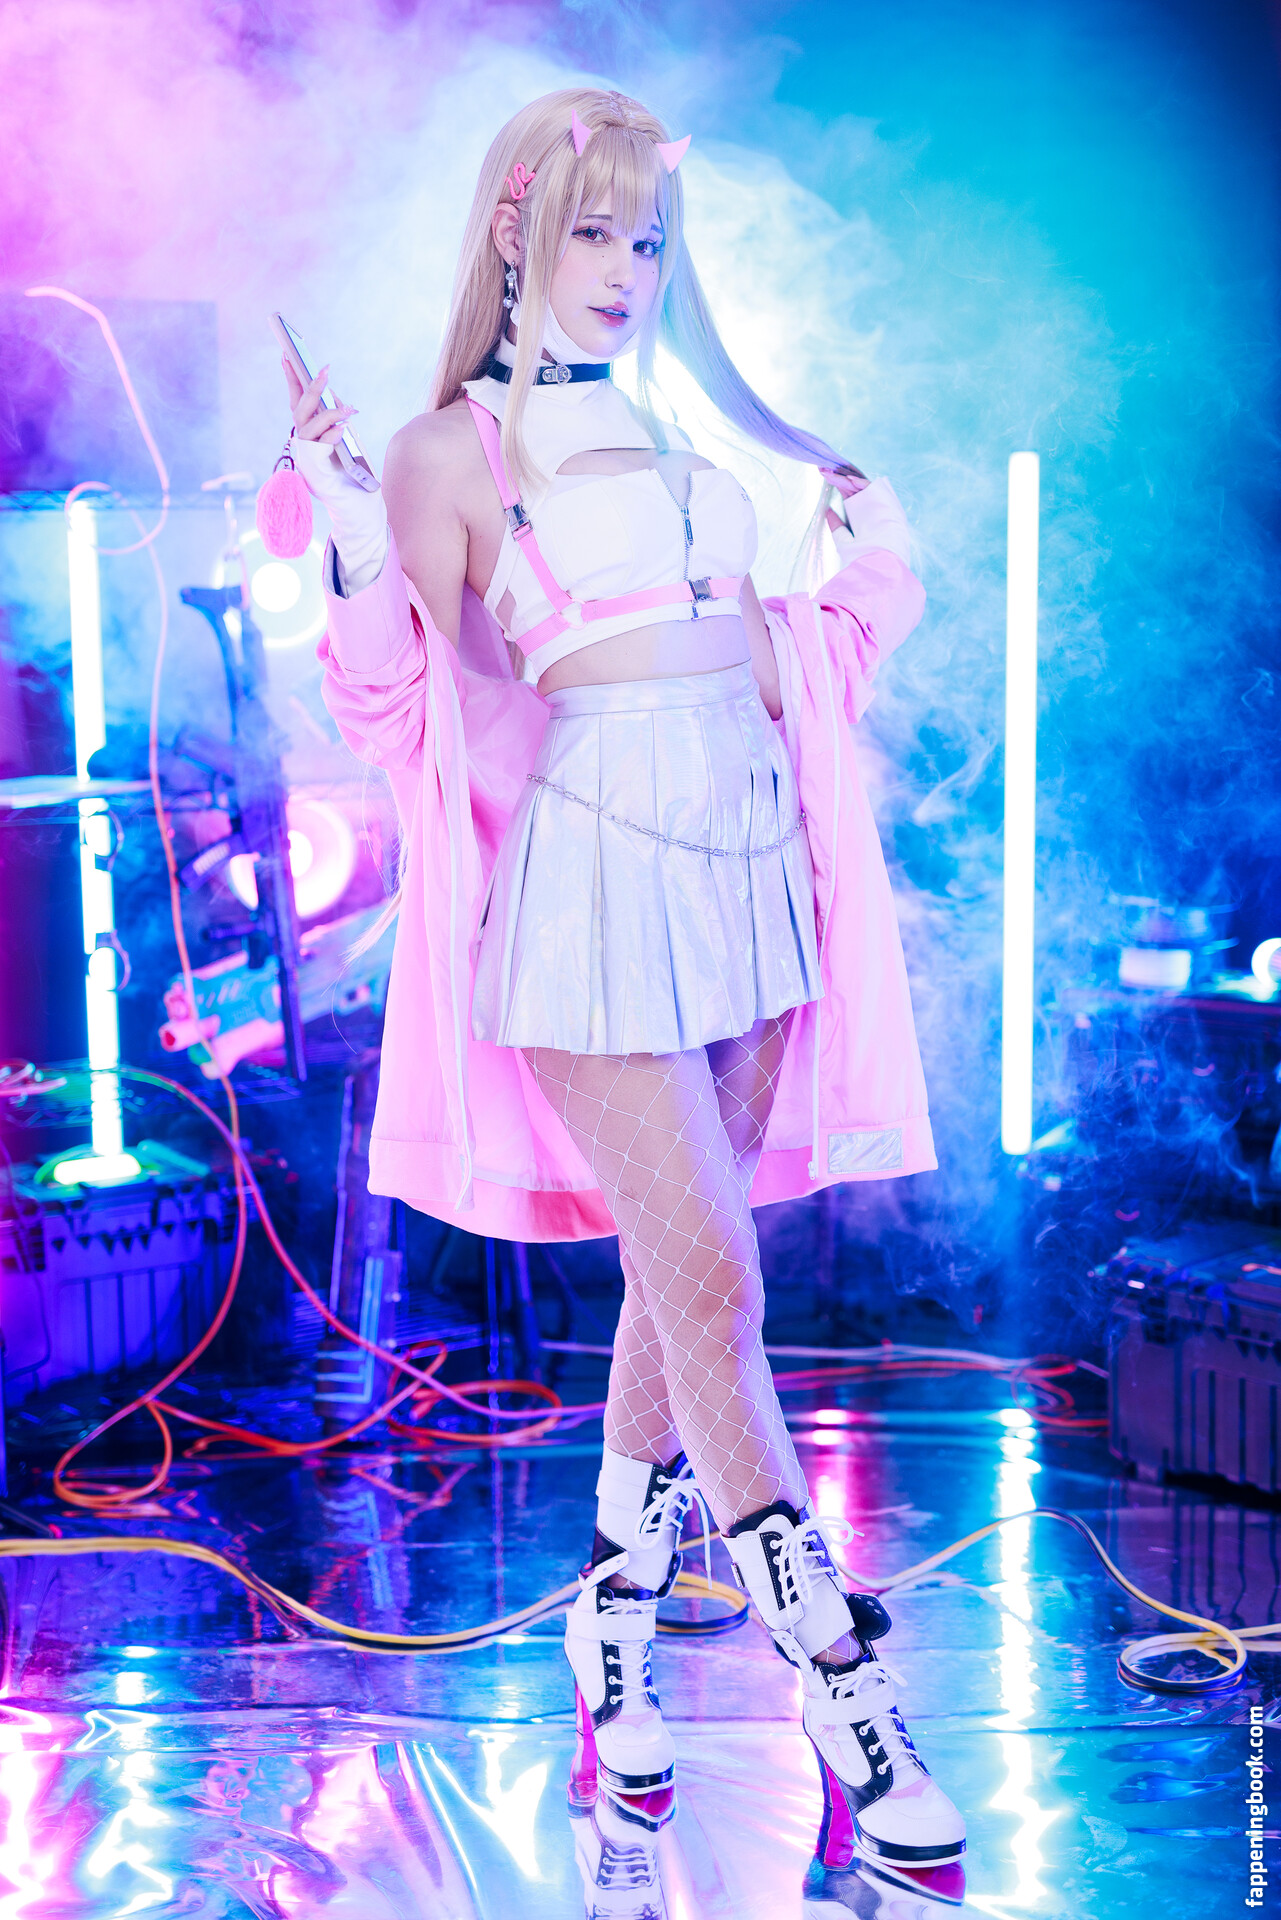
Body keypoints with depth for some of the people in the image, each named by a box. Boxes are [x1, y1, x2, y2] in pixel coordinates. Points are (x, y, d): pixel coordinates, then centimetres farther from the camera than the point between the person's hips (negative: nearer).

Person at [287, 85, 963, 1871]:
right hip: (594, 868, -6)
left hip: (748, 861, 6)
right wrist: (350, 523, -14)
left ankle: (615, 1626, 27)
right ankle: (846, 1696, -1)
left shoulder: (697, 428, 18)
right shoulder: (454, 447, 2)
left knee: (677, 1283, 11)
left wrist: (871, 560, 14)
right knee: (714, 1285, -9)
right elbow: (422, 711, -5)